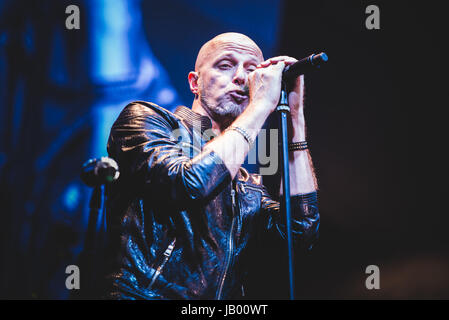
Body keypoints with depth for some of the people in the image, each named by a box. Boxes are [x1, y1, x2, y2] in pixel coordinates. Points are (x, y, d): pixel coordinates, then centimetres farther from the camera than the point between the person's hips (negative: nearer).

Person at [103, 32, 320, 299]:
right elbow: (191, 185, -14)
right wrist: (262, 105, -7)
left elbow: (303, 231, 2)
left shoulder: (249, 185, 20)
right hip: (147, 294, -4)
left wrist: (295, 115, 5)